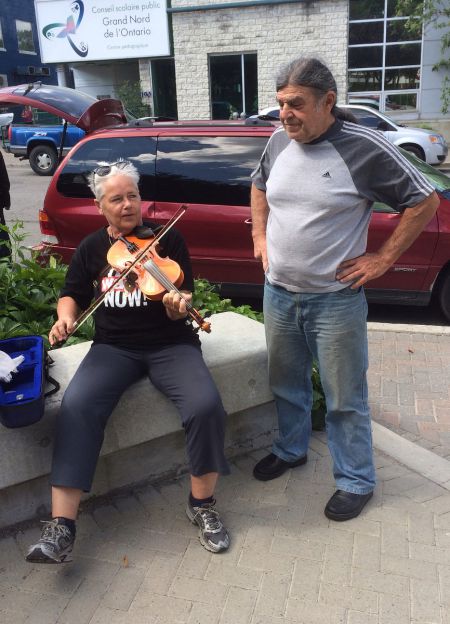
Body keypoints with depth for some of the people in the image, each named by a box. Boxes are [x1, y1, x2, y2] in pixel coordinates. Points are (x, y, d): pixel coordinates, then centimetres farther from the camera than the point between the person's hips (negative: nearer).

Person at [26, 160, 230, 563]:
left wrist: (179, 304, -29)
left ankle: (202, 505, -2)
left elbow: (184, 297, -6)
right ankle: (61, 526, -20)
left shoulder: (168, 239, 0)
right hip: (113, 348, 2)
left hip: (170, 344, -1)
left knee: (206, 405, -27)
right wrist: (65, 316, -4)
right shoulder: (92, 248, 8)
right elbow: (72, 294, 18)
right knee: (77, 406, -27)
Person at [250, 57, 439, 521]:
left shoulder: (363, 147, -14)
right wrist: (260, 236, 11)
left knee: (345, 399, 7)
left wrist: (383, 259, -10)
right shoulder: (280, 140, 2)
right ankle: (290, 450, 46)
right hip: (278, 294, 6)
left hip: (335, 300, -5)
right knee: (286, 384, 22)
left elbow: (424, 201, -8)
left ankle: (355, 482, 27)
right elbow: (259, 187, 22)